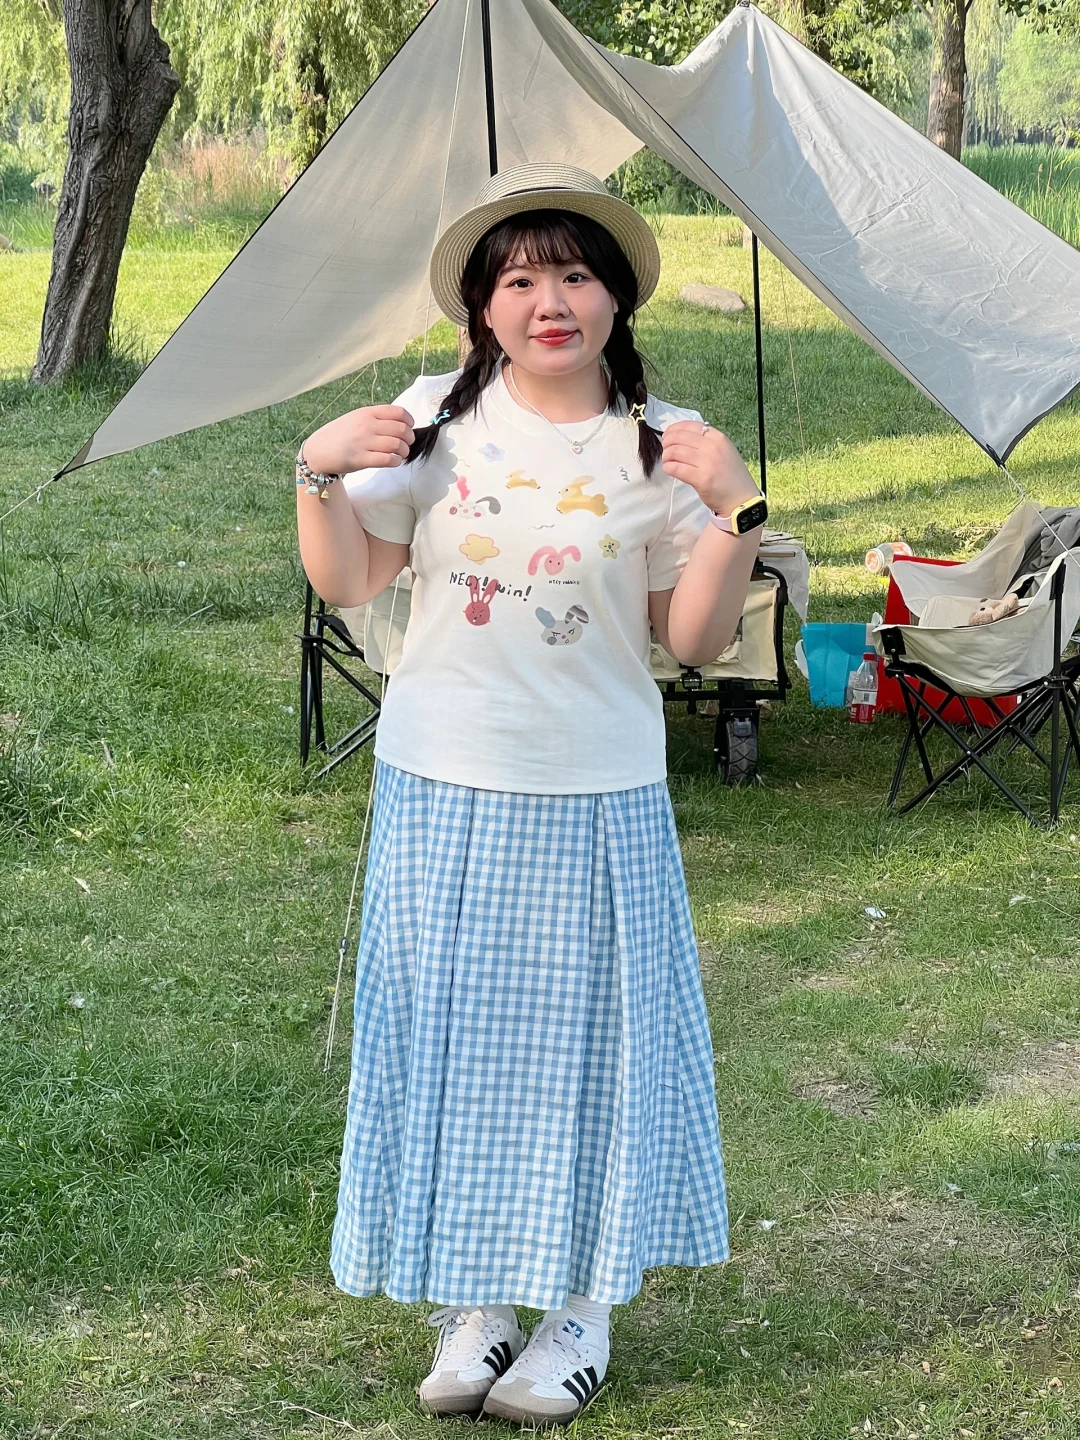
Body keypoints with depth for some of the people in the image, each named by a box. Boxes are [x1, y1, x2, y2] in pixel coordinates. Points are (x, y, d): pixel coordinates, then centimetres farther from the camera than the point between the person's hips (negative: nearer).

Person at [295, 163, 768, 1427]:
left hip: (597, 798, -1)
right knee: (452, 1036, 7)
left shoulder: (661, 447, -2)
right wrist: (319, 472, -13)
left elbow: (696, 639, -2)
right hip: (443, 787, 1)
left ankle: (582, 1313, 23)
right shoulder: (434, 420, -1)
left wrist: (732, 510, -14)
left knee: (591, 1035, 6)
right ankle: (470, 1310, 22)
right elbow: (346, 584, 2)